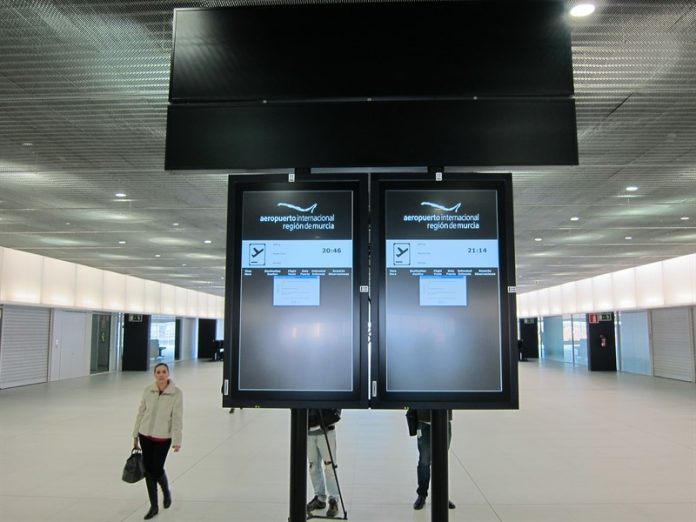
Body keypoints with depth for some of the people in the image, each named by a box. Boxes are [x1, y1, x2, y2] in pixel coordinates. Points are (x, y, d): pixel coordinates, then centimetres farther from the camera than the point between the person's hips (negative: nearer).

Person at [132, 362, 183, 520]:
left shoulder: (176, 393, -13)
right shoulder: (148, 390, -4)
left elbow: (177, 418, -13)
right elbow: (141, 412, 4)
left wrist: (177, 440, -15)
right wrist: (135, 435, 8)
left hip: (163, 437, -3)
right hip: (145, 436, 3)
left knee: (157, 469, -1)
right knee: (148, 470, 8)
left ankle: (166, 492, 33)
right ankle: (154, 506, 23)